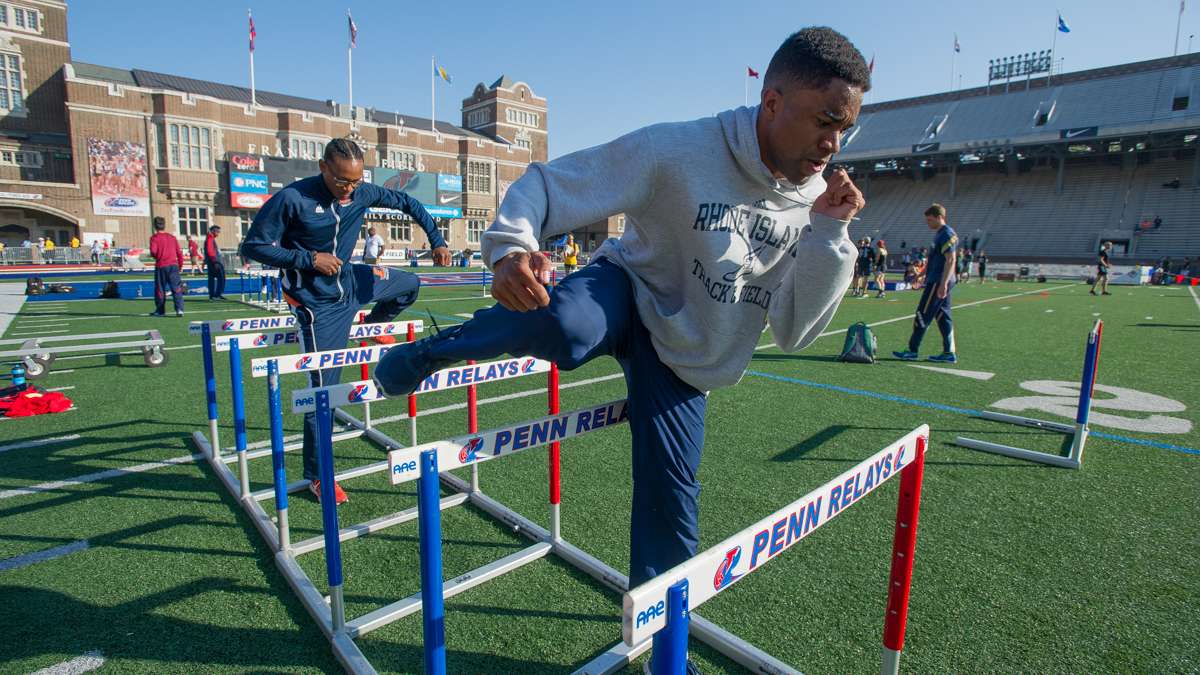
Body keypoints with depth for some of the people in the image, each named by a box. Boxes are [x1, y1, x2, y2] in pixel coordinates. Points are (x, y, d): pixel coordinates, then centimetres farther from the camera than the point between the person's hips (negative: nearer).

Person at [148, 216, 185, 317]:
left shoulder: (154, 237, -1)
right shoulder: (172, 237, 10)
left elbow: (153, 251, -14)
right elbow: (179, 253, 9)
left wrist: (154, 256, 9)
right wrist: (180, 265, 17)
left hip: (161, 266, -2)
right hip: (173, 265, 2)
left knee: (160, 289, 9)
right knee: (177, 288, -3)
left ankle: (160, 311, 18)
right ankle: (179, 309, -16)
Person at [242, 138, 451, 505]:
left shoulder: (363, 193, -7)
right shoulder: (292, 199, -22)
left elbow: (406, 202, 7)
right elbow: (253, 247, -15)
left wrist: (437, 240, -1)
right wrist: (308, 259, -25)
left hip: (351, 281, 6)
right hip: (319, 302, -6)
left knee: (410, 283, 19)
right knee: (323, 387, -3)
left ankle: (373, 324, 45)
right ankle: (317, 475, 13)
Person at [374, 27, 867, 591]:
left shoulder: (814, 202, -5)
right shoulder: (678, 151, -22)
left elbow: (793, 333, -7)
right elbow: (548, 182, -21)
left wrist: (828, 235, -19)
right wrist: (510, 245, -41)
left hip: (684, 367, 4)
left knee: (668, 508, 3)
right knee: (565, 325, -40)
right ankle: (424, 355, -7)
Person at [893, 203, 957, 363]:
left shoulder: (947, 234, -13)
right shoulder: (940, 234, 17)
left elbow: (951, 260, -20)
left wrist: (943, 283, -26)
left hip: (938, 283, -10)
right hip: (936, 281, 10)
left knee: (922, 316, -5)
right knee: (943, 316, 10)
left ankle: (912, 351, 1)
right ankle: (949, 353, 13)